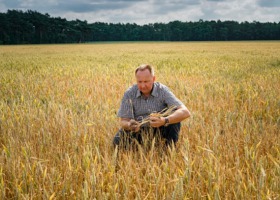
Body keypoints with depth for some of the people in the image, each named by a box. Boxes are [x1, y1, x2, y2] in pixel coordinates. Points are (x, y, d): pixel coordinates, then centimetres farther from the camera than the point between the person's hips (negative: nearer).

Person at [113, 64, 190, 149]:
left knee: (175, 113, -28)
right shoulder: (129, 93, -14)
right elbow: (123, 121, -12)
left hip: (159, 129, -1)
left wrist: (165, 121, -49)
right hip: (139, 129, 1)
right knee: (118, 142, -26)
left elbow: (185, 112, -30)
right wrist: (129, 125, -38)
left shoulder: (162, 90, -19)